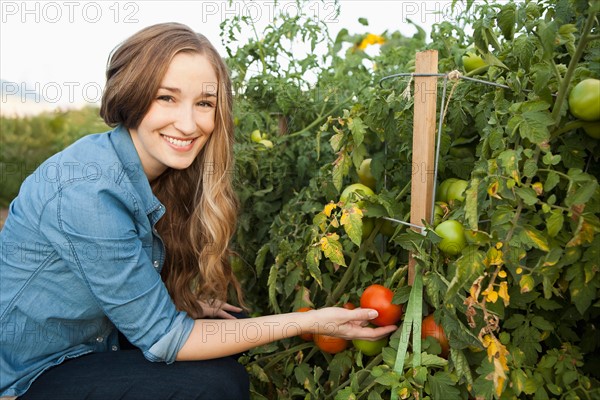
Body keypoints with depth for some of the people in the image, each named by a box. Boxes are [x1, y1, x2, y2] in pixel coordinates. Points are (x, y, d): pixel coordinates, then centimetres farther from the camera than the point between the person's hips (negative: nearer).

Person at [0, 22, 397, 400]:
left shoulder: (163, 175, -6)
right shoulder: (88, 190, -31)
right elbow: (161, 337, -27)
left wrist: (184, 302, -10)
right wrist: (309, 321, -27)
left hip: (93, 341, 7)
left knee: (226, 322, 1)